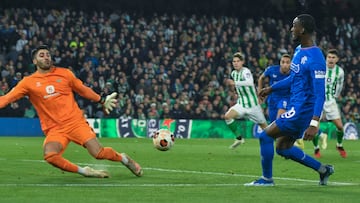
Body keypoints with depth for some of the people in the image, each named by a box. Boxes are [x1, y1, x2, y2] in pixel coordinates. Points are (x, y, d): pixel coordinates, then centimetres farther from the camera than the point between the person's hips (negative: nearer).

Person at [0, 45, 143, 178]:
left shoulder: (64, 74, 7)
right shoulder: (28, 82, 2)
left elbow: (83, 90, 21)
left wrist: (102, 100, 25)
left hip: (76, 122, 0)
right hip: (54, 129, 0)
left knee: (98, 153, -16)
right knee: (50, 156, -30)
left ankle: (123, 158, 16)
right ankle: (83, 171, -9)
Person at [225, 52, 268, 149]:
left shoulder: (245, 71, -17)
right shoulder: (233, 73, 6)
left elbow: (250, 82, -39)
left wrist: (235, 83, -44)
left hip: (252, 104, -6)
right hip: (241, 104, 6)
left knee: (265, 127, 4)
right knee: (227, 116, -20)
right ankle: (239, 138, -10)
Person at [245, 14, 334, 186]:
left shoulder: (315, 58, -22)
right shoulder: (299, 51, 9)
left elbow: (320, 93, -25)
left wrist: (314, 124, -31)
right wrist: (271, 88, 29)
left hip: (302, 110, -10)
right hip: (295, 107, 10)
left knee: (265, 136, -4)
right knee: (283, 148, 16)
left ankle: (266, 178, 11)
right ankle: (323, 169, 24)